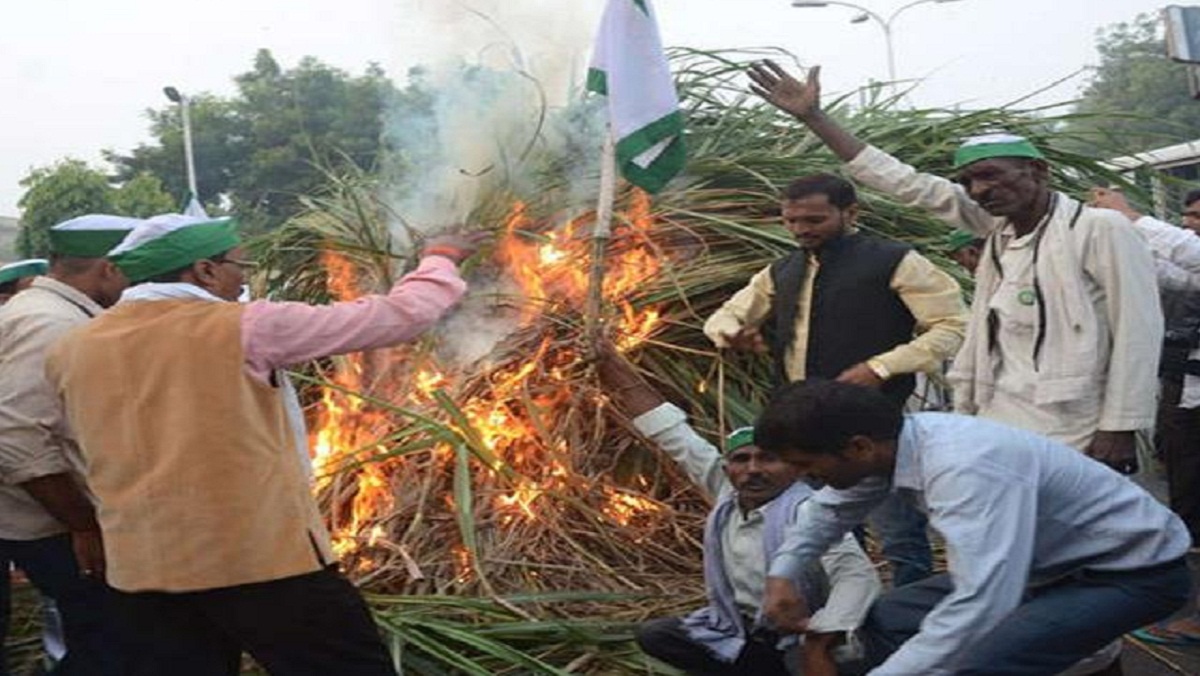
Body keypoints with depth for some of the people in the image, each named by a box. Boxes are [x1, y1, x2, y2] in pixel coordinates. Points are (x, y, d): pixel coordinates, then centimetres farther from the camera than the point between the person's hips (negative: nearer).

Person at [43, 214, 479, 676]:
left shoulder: (71, 351, 5)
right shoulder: (245, 327, -8)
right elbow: (401, 315, -3)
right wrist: (440, 259, 15)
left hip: (140, 568, 5)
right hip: (266, 560, -5)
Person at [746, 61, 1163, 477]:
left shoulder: (1101, 230, -7)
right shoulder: (999, 230, 10)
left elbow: (1136, 337, -9)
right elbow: (906, 184, 11)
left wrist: (1119, 431, -14)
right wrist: (812, 117, 11)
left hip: (1074, 441, -6)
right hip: (996, 428, 6)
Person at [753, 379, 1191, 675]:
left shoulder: (963, 468, -36)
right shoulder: (891, 443, -8)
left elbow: (979, 607, -44)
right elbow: (830, 507, 12)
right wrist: (781, 574, 1)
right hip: (1061, 561, 9)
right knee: (888, 623, 5)